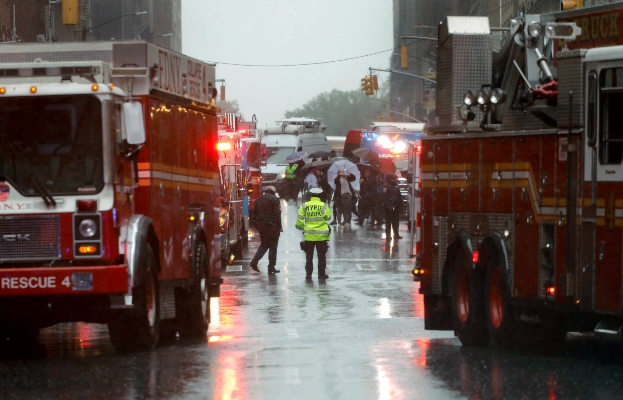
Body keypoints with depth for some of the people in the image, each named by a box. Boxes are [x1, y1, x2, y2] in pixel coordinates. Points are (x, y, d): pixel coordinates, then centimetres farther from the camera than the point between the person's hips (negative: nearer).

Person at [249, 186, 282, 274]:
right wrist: (279, 226, -7)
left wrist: (258, 225, 15)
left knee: (264, 245, 17)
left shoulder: (258, 200, 10)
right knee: (273, 247, 2)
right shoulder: (274, 199, -9)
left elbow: (255, 214, 12)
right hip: (272, 226, -6)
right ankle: (271, 267, 3)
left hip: (261, 226, 6)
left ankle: (254, 262, 2)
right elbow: (277, 214, -13)